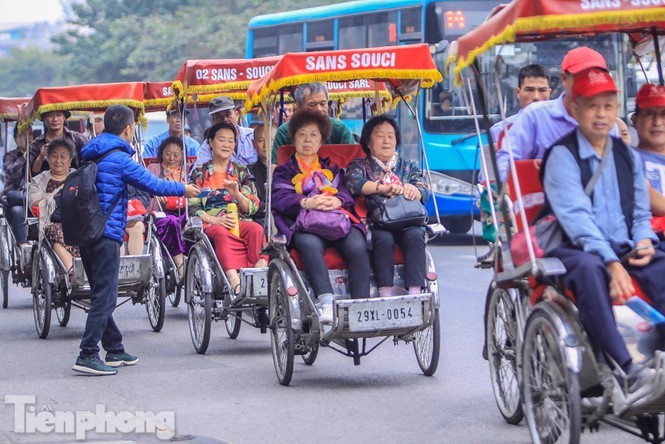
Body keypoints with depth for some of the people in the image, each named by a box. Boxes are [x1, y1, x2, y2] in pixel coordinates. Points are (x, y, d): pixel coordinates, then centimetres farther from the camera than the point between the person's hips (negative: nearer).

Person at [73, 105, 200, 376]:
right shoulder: (119, 158, -12)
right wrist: (184, 190, 7)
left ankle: (114, 350, 24)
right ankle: (87, 355, -13)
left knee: (101, 295, 15)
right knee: (105, 297, -8)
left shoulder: (91, 156, 14)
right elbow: (152, 185, -9)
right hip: (107, 235, -9)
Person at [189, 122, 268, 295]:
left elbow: (252, 207, 11)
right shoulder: (199, 173, 16)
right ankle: (234, 280, -57)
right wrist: (215, 220, -13)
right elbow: (193, 208, 5)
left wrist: (237, 194, -10)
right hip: (211, 224, -2)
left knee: (256, 229, -33)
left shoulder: (242, 172, 21)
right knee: (221, 233, -39)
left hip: (240, 222, 3)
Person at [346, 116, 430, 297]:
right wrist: (382, 188, -23)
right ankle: (385, 291, -40)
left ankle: (415, 291, -39)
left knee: (414, 236, -32)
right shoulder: (360, 165, 17)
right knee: (383, 238, -35)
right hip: (375, 223, -2)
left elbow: (424, 191, 7)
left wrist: (413, 191, -19)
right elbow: (353, 182, -8)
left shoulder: (409, 166, 24)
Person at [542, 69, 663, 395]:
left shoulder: (627, 156, 18)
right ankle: (626, 371, -50)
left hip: (624, 251, 5)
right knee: (588, 268, -40)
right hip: (574, 250, -5)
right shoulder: (562, 156, -1)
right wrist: (611, 263, -25)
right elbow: (576, 216, -13)